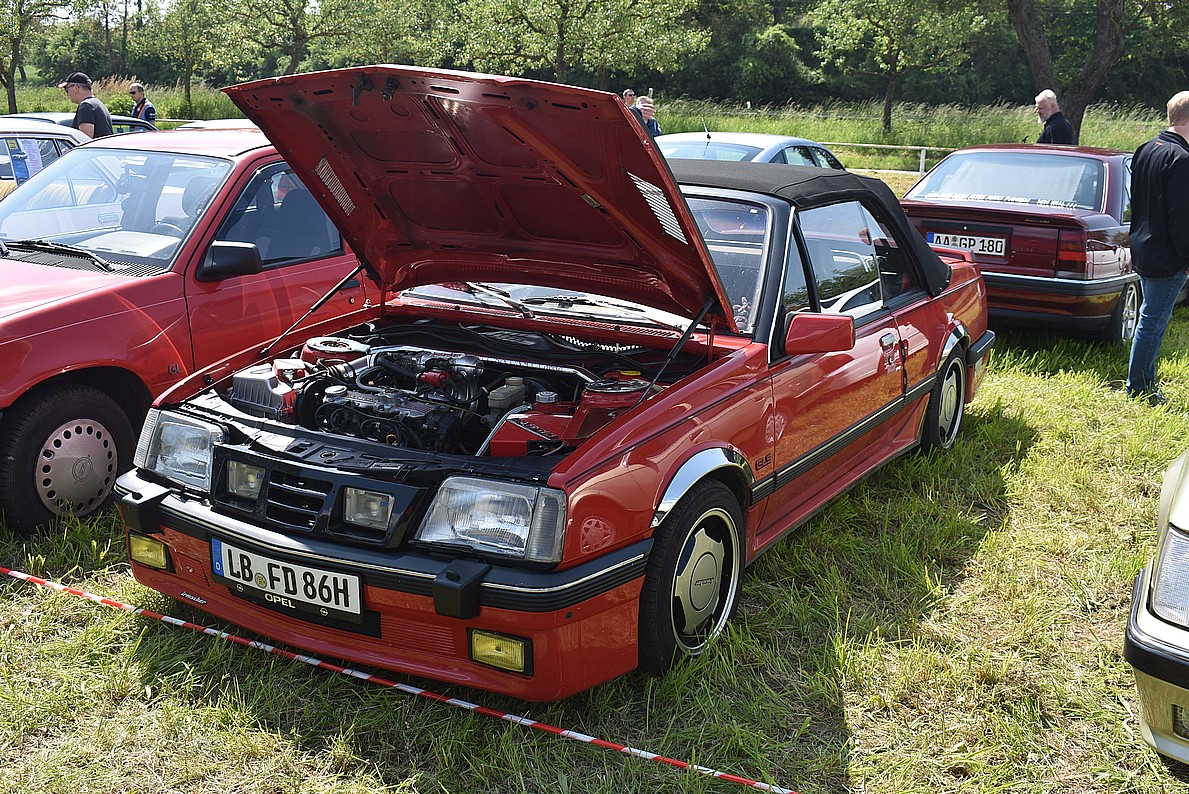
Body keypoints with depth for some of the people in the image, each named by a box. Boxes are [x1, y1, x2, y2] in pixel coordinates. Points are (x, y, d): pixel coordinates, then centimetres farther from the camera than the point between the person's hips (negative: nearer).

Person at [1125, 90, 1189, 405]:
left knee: (1153, 318, 17)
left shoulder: (1146, 150, 9)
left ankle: (1144, 383, 24)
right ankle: (1138, 388, 7)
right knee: (1154, 321, -1)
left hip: (1142, 249, 10)